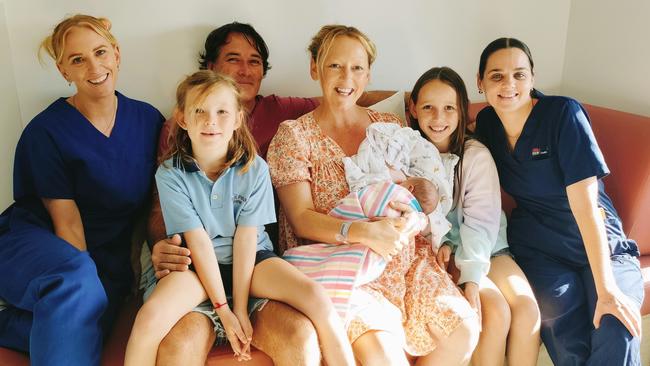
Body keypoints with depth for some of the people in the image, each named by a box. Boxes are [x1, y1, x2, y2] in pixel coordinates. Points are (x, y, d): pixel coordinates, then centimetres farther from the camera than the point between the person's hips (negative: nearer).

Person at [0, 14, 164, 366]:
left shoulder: (148, 120, 2)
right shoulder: (46, 131, -9)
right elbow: (67, 223, -10)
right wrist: (85, 282, -17)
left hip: (108, 258, 4)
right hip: (34, 243, -3)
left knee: (80, 331, -28)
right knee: (74, 278, -40)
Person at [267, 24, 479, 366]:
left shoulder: (389, 126, 13)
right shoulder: (293, 134, 0)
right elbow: (302, 219, -9)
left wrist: (410, 218, -14)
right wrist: (363, 232, -25)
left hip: (400, 257, 4)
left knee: (463, 327, -16)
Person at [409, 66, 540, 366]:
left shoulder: (477, 155, -7)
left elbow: (481, 222, -14)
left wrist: (471, 277, -25)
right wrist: (439, 243, -21)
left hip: (485, 248, 2)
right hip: (436, 251, -1)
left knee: (527, 307, -20)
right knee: (496, 310, -22)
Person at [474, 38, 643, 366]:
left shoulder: (563, 114, -13)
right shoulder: (486, 123, 1)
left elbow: (585, 203, -19)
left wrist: (606, 288, -23)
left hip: (599, 244, -2)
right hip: (538, 248, 2)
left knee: (617, 332, -28)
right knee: (560, 310, -29)